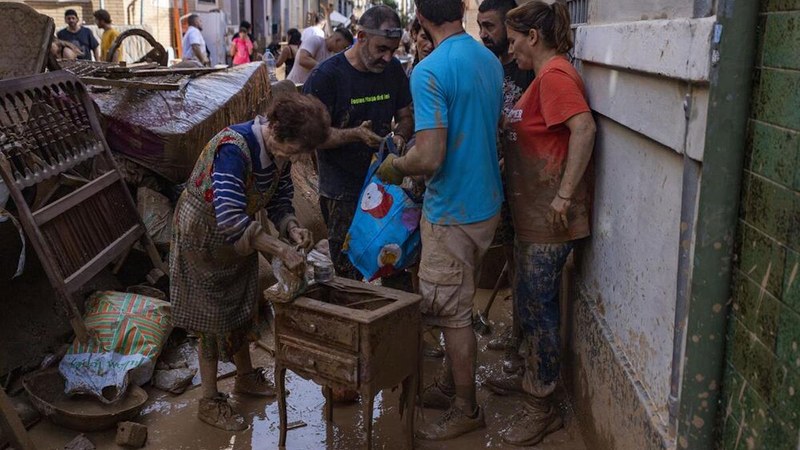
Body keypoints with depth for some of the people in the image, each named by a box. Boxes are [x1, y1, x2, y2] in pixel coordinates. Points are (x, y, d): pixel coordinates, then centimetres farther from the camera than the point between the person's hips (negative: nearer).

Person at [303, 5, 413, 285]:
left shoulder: (393, 69, 4)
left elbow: (406, 117, 14)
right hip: (342, 192, -4)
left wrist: (400, 136, -8)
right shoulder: (326, 76, -12)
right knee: (349, 274, 2)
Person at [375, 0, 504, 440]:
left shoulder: (430, 71, -21)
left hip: (453, 210, -8)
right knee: (457, 304, 21)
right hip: (486, 202, 8)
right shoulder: (490, 60, 5)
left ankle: (466, 409, 21)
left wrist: (394, 167, -7)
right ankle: (451, 384, 36)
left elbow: (429, 158, -28)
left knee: (451, 313, 6)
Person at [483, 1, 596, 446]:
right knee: (529, 299, 20)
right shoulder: (547, 75, 15)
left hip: (550, 217, -10)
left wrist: (565, 195, -29)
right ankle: (533, 376, 37)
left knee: (539, 305, -1)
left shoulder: (555, 74, -16)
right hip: (533, 212, 10)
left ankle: (543, 406, 13)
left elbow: (584, 129, -28)